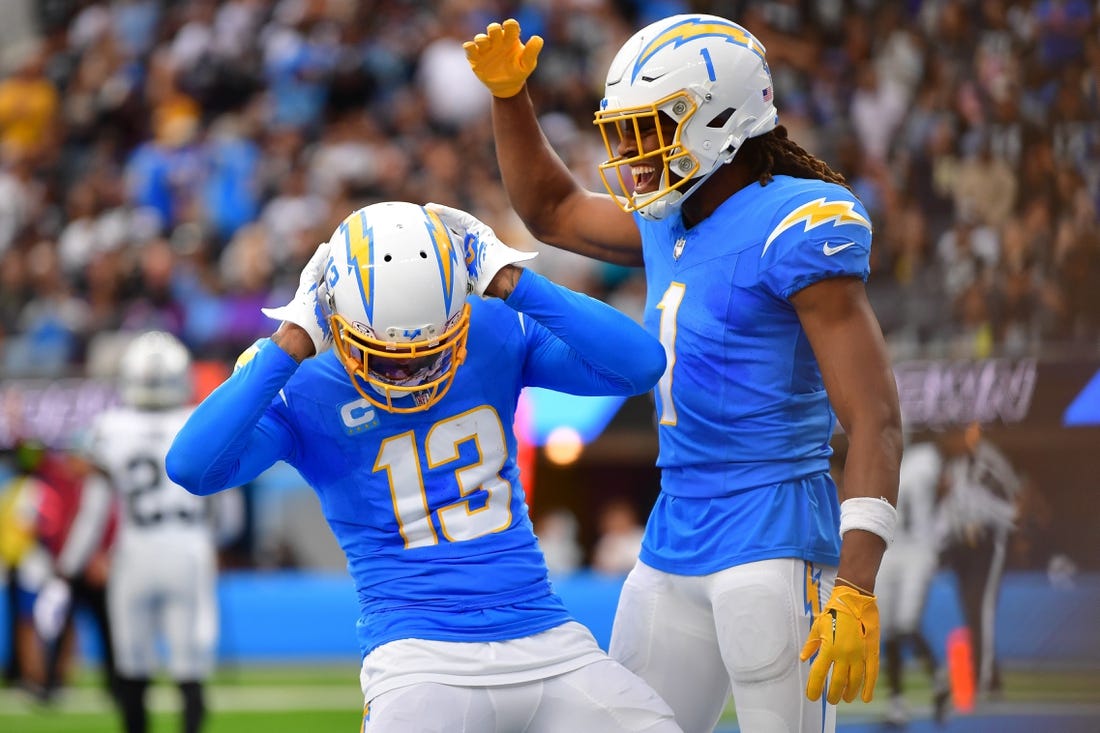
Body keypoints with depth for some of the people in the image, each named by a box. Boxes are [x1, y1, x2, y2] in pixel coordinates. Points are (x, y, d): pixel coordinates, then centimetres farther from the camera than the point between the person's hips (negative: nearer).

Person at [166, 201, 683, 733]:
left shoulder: (498, 335, 3)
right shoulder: (304, 394, -4)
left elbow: (641, 365, -7)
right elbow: (191, 466, -19)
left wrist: (512, 283, -10)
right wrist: (289, 346, -16)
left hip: (545, 645, 4)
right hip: (424, 661, -3)